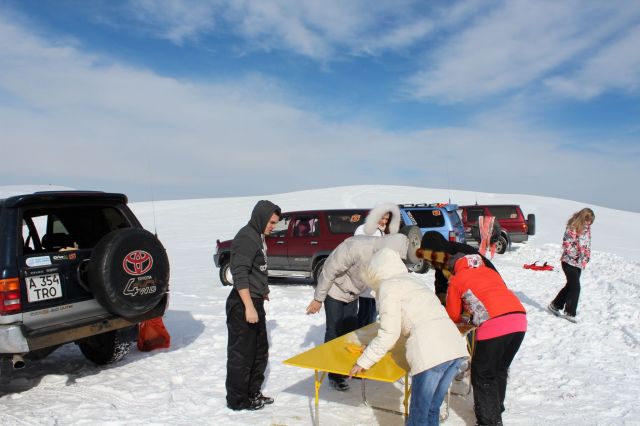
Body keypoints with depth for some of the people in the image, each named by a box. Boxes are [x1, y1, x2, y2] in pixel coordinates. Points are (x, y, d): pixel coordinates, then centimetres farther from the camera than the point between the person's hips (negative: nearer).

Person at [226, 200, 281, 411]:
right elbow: (239, 275, -24)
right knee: (241, 353, 2)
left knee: (260, 350, 19)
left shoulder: (258, 236, 12)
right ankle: (237, 400, 16)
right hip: (243, 305, -10)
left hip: (255, 302, 10)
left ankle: (253, 392, 32)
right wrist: (249, 307, -26)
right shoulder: (246, 237, -18)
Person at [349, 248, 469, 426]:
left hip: (431, 352, -8)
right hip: (455, 346, 8)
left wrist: (364, 362, 6)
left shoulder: (388, 285, 3)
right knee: (432, 409, 20)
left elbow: (389, 333, -4)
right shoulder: (412, 279, 25)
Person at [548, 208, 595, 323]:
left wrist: (587, 257, 7)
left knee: (570, 285, 13)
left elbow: (588, 244, 18)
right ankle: (570, 313, 0)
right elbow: (566, 244, -17)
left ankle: (555, 305, 28)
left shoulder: (587, 228, 7)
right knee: (575, 287, -10)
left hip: (579, 263, 8)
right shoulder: (572, 228, -16)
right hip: (569, 261, -8)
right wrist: (575, 255, -19)